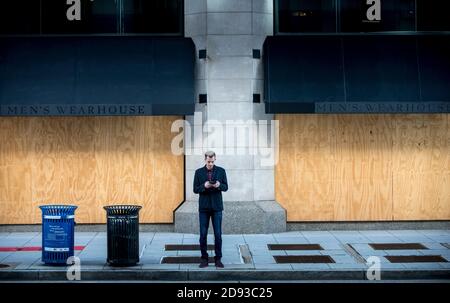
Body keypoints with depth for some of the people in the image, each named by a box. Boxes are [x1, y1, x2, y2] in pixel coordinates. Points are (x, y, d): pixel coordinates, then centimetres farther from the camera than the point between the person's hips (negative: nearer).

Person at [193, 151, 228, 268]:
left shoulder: (221, 171, 3)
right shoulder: (199, 172, 2)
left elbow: (226, 187, 3)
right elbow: (195, 189, 1)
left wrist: (219, 185, -18)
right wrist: (204, 186, -18)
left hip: (217, 206, 0)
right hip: (204, 207, 0)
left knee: (218, 234, 0)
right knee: (203, 234, 2)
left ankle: (218, 259, 9)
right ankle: (204, 258, 11)